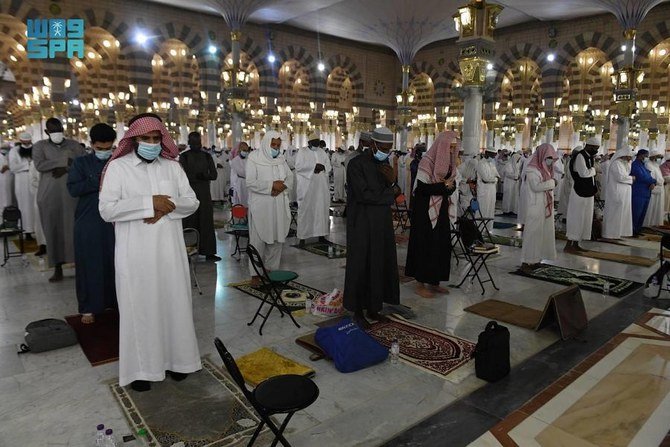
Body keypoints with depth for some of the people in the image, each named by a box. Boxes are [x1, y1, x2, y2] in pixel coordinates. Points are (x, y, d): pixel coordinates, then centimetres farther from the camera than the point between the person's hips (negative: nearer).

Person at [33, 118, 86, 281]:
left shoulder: (73, 144, 9)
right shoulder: (40, 146, 8)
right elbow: (39, 165, -8)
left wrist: (66, 168, -14)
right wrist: (65, 161, -12)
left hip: (72, 193, 0)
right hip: (49, 195, 0)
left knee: (75, 229, -3)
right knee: (53, 231, 1)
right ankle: (58, 269, 9)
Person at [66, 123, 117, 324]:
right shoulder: (81, 163, 5)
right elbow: (73, 189, -6)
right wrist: (99, 181, -13)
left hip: (114, 221, 1)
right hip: (88, 222, -1)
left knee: (114, 262, 3)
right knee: (89, 264, 4)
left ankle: (115, 301, 19)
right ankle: (88, 307, 14)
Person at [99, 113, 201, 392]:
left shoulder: (173, 166, 7)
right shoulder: (117, 167, -3)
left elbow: (192, 202, 5)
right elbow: (107, 209, -11)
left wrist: (167, 207, -14)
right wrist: (149, 202, -19)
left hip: (170, 249, 3)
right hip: (135, 252, -3)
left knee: (173, 303, 10)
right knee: (139, 307, 5)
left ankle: (174, 358, 27)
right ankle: (140, 367, 20)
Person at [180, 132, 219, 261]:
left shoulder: (207, 156, 12)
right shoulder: (184, 156, 2)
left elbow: (214, 175, 5)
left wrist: (203, 176, -13)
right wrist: (200, 177, -9)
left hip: (205, 193, 3)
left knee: (206, 222, 2)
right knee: (190, 222, -4)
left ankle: (208, 252, 6)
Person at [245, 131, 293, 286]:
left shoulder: (281, 158, 10)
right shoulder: (254, 158, -5)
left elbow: (290, 177, 10)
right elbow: (250, 182, -13)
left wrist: (283, 186, -11)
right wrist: (272, 185, -17)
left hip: (279, 206, 5)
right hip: (260, 206, -5)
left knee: (277, 238, 8)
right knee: (258, 239, 0)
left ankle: (272, 269, 21)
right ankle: (255, 273, 10)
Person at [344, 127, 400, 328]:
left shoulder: (385, 165, 10)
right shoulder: (357, 164, -11)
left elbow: (393, 194, 9)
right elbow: (363, 194, -21)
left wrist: (391, 181, -12)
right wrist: (391, 192, -10)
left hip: (382, 224, 7)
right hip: (362, 225, -7)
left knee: (380, 265, 10)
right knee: (361, 267, 1)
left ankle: (373, 307, 24)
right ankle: (358, 310, 15)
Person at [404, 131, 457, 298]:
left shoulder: (448, 162, 9)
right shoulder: (427, 162, -15)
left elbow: (452, 185, 10)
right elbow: (422, 187, -21)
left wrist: (448, 186, -13)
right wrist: (444, 186, -14)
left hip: (441, 210, 8)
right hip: (426, 211, -8)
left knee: (441, 245, 8)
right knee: (425, 245, -3)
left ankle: (434, 282, 20)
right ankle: (420, 284, 8)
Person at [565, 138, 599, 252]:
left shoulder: (589, 157, 13)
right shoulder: (580, 156, -15)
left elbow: (590, 173, 18)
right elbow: (584, 173, -26)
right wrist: (593, 170, -8)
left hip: (587, 193, 9)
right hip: (579, 192, -9)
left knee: (584, 218, 11)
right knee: (576, 218, -4)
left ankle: (575, 244, 18)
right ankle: (568, 245, 3)